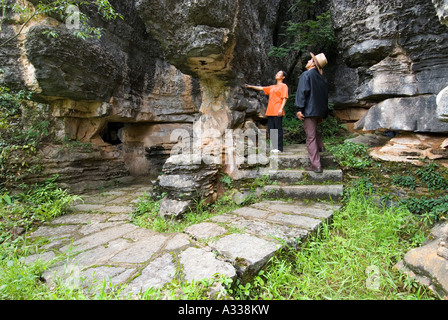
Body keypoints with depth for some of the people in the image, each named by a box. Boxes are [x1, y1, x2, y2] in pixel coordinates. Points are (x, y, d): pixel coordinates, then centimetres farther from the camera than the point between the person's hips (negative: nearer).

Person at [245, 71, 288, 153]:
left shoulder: (283, 86, 4)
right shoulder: (272, 87, 24)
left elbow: (284, 98, -6)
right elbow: (261, 88, 31)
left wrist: (281, 109, -18)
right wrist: (251, 86, 28)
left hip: (277, 112, -7)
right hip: (270, 112, 7)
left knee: (278, 129, -8)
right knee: (271, 130, 4)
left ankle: (279, 148, -4)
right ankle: (274, 147, 10)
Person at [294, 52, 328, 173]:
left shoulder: (306, 75, -6)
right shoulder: (322, 78, 17)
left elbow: (302, 92, -18)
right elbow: (325, 96, 19)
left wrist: (299, 109, -20)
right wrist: (323, 114, 23)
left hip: (309, 110, -8)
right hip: (319, 111, 8)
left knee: (311, 137, -5)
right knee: (313, 130, 34)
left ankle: (316, 165, -3)